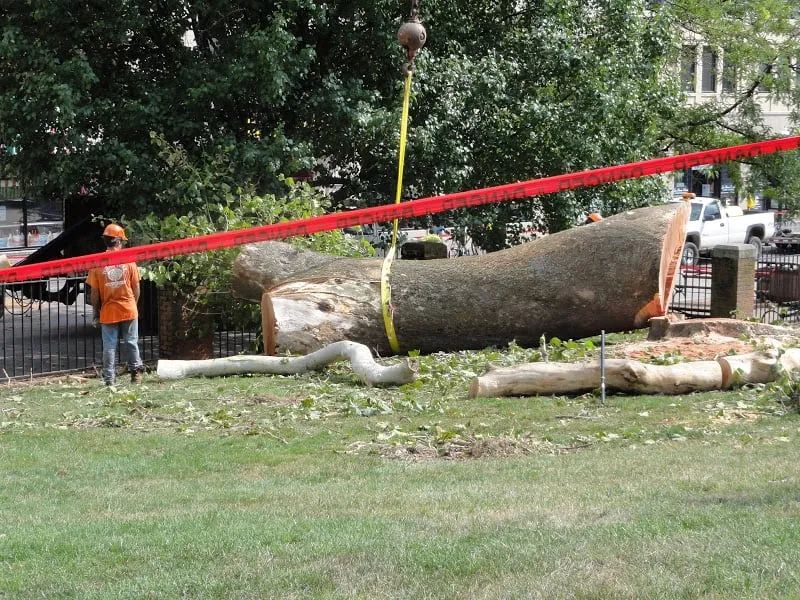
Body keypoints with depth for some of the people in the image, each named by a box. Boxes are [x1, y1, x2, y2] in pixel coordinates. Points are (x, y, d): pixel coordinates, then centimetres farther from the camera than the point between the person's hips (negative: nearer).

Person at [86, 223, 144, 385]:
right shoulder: (129, 260, -3)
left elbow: (94, 291, -4)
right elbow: (136, 287, 1)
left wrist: (96, 312, 7)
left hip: (108, 312, 0)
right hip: (129, 310, 0)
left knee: (109, 346, 3)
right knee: (131, 342, 12)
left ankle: (109, 378, 3)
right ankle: (136, 370, 14)